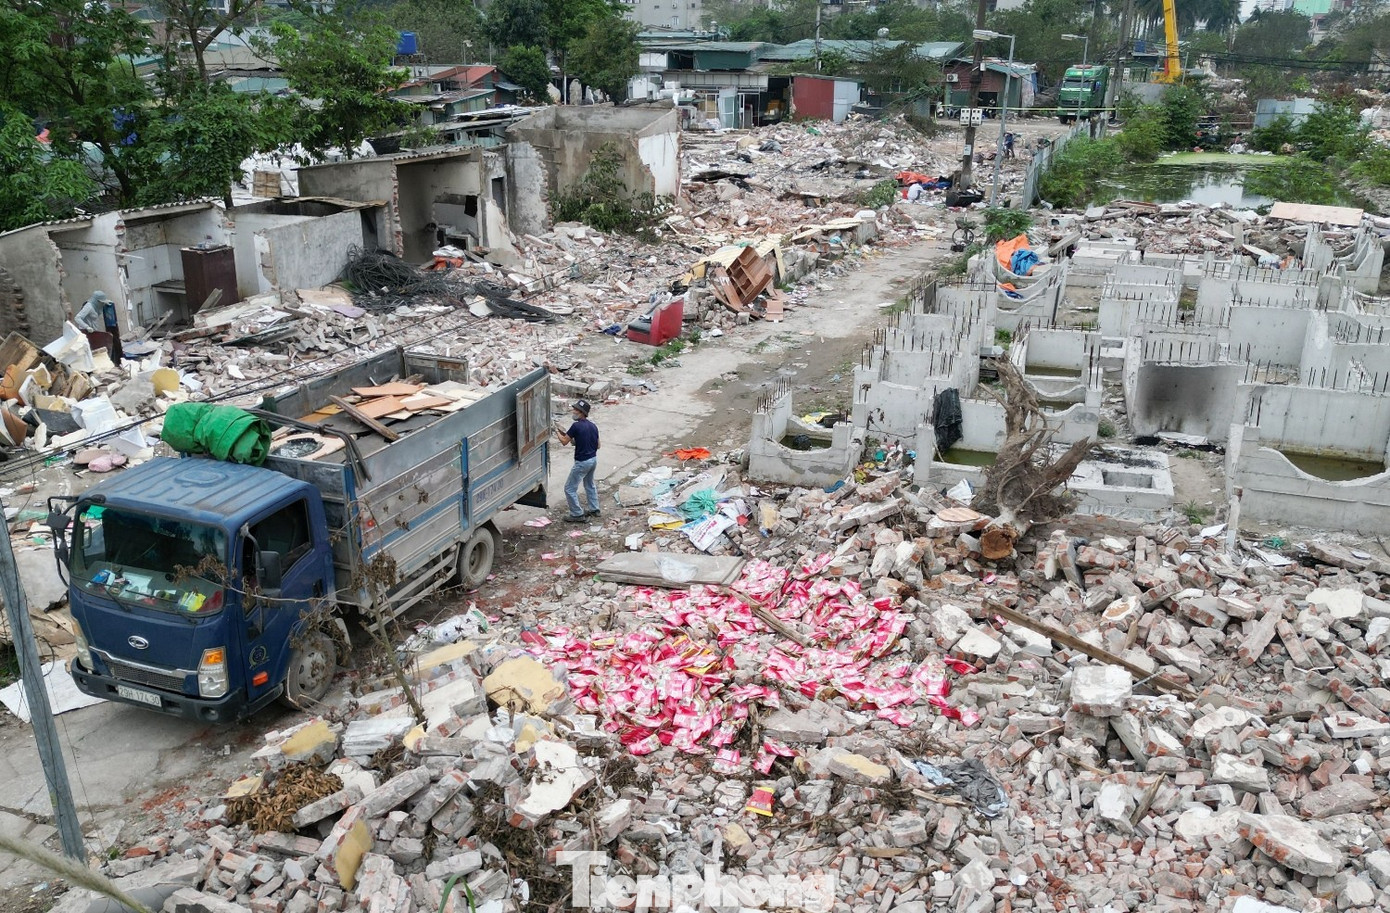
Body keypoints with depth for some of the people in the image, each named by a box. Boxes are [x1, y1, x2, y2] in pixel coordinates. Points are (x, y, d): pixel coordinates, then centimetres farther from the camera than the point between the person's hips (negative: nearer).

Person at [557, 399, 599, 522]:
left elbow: (564, 442, -14)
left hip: (582, 462, -8)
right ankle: (594, 509, 36)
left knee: (570, 488, 2)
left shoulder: (576, 426, -19)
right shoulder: (593, 426, 5)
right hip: (593, 459, 8)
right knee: (590, 484, 28)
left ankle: (577, 515, 5)